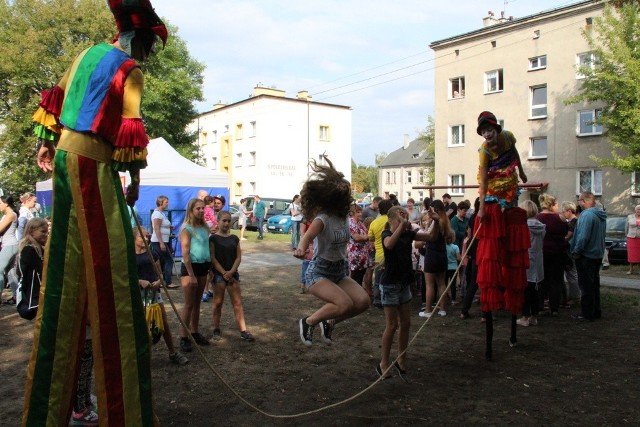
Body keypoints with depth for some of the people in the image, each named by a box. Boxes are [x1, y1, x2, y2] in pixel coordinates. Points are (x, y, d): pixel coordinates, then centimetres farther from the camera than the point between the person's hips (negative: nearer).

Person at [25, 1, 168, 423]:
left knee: (67, 267, 12)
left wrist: (47, 143, 28)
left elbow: (59, 98, 20)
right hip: (93, 165, -8)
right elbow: (129, 129, -14)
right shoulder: (129, 71, -8)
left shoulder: (89, 53, 15)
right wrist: (135, 180, -5)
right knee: (107, 267, -7)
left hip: (66, 154, 8)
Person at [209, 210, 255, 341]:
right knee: (218, 302, 4)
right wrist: (223, 273, -14)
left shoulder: (235, 238, 8)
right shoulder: (213, 238, -4)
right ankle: (216, 329, 16)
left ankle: (243, 331, 0)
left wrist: (231, 272, -11)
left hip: (232, 274, 3)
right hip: (218, 273, -3)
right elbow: (212, 258, -9)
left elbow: (238, 257, 4)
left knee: (237, 302, 1)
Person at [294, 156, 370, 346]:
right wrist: (301, 247, -62)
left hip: (339, 272, 7)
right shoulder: (323, 218, -21)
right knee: (345, 304, -28)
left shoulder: (343, 216, 1)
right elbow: (308, 235, -44)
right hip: (318, 273, -7)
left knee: (363, 301, -13)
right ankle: (308, 322, -3)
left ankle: (329, 322, 11)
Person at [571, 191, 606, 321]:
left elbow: (583, 236, -26)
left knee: (586, 286, 0)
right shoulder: (601, 215, 8)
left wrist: (576, 252, -16)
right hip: (598, 254, 9)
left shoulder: (587, 215, -22)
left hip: (586, 256, -9)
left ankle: (587, 314, 6)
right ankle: (596, 311, 26)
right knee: (594, 283, 17)